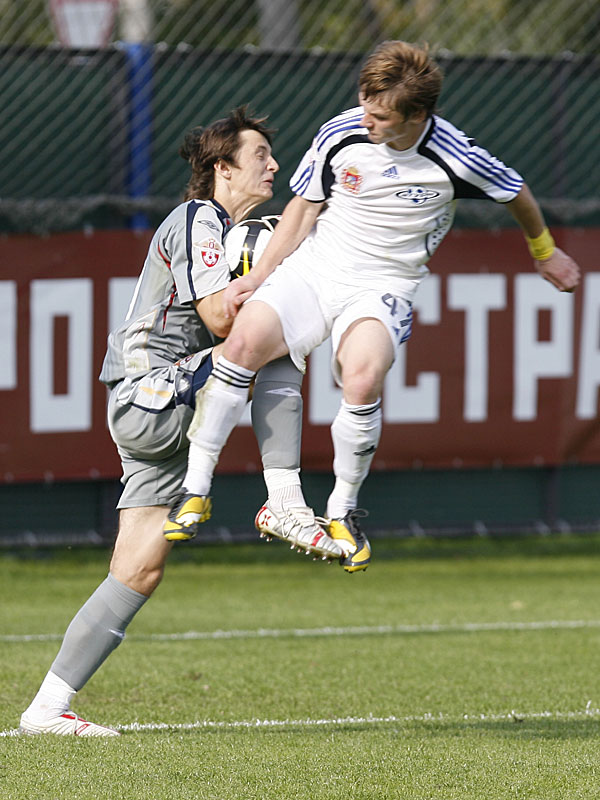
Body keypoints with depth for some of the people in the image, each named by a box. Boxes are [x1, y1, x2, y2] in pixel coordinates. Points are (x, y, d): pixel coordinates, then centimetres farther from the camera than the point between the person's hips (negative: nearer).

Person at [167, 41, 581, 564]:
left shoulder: (455, 159, -15)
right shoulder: (340, 136, -9)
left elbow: (516, 193, 6)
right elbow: (304, 208, 7)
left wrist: (545, 252, 22)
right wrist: (260, 275, 2)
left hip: (384, 286, -2)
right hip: (313, 266, 2)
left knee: (364, 378, -31)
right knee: (245, 339, -25)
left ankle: (342, 509, -7)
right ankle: (195, 488, -15)